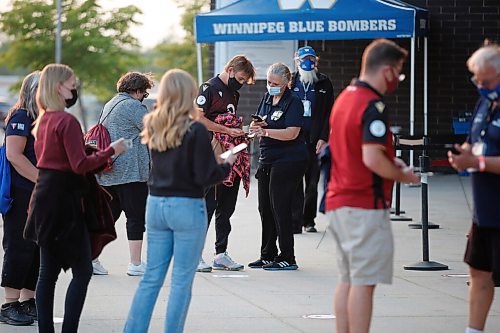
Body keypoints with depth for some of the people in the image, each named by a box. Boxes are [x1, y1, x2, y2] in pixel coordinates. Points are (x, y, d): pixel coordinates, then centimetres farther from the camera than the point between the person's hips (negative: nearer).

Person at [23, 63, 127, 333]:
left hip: (44, 195, 9)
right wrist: (111, 151, -11)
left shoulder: (42, 120, 10)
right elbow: (80, 165, -19)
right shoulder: (67, 121, -15)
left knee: (49, 270, 11)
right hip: (63, 198, -9)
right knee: (82, 271, -3)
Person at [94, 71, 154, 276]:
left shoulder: (109, 105, 19)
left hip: (108, 173, 9)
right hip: (130, 172, -9)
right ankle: (136, 264, -3)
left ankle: (91, 258, 9)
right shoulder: (134, 106, -10)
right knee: (136, 216, -3)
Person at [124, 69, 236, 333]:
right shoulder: (195, 130, -13)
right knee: (182, 280, 2)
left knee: (152, 277, 12)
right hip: (187, 206, -6)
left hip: (156, 204, 6)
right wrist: (228, 165, 4)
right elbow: (205, 177, -13)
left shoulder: (153, 127, 5)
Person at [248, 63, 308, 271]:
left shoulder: (293, 102, -11)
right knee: (265, 208, 10)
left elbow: (292, 133, -21)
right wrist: (256, 126, -6)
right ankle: (268, 255, 20)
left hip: (288, 161, -8)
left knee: (280, 207, -8)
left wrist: (266, 131, -30)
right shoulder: (267, 98, 12)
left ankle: (287, 258, -1)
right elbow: (259, 124, 18)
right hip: (267, 160, 8)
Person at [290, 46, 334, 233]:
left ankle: (309, 220, 16)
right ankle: (295, 222, -6)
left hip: (314, 140, 0)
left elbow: (329, 112, 5)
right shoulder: (290, 82, 9)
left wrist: (323, 138, -5)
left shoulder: (324, 83, 7)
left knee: (312, 183, 5)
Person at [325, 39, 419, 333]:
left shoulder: (345, 97, 14)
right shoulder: (373, 105, -16)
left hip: (339, 202, 9)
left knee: (348, 280, 13)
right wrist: (403, 176, -8)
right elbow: (372, 159, -24)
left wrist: (391, 161, 15)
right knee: (364, 282, -5)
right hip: (365, 205, -9)